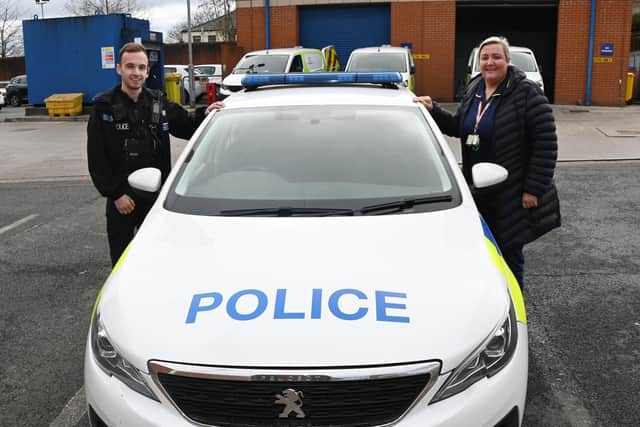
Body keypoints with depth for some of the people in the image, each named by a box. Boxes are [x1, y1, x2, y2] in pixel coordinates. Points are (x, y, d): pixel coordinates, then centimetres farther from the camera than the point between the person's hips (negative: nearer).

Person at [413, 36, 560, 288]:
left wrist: (534, 189, -17)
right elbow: (459, 127, 22)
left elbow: (546, 143, -14)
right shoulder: (473, 89, 9)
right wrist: (432, 111, 7)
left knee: (509, 253, 5)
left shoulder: (526, 93, -12)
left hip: (512, 195, -6)